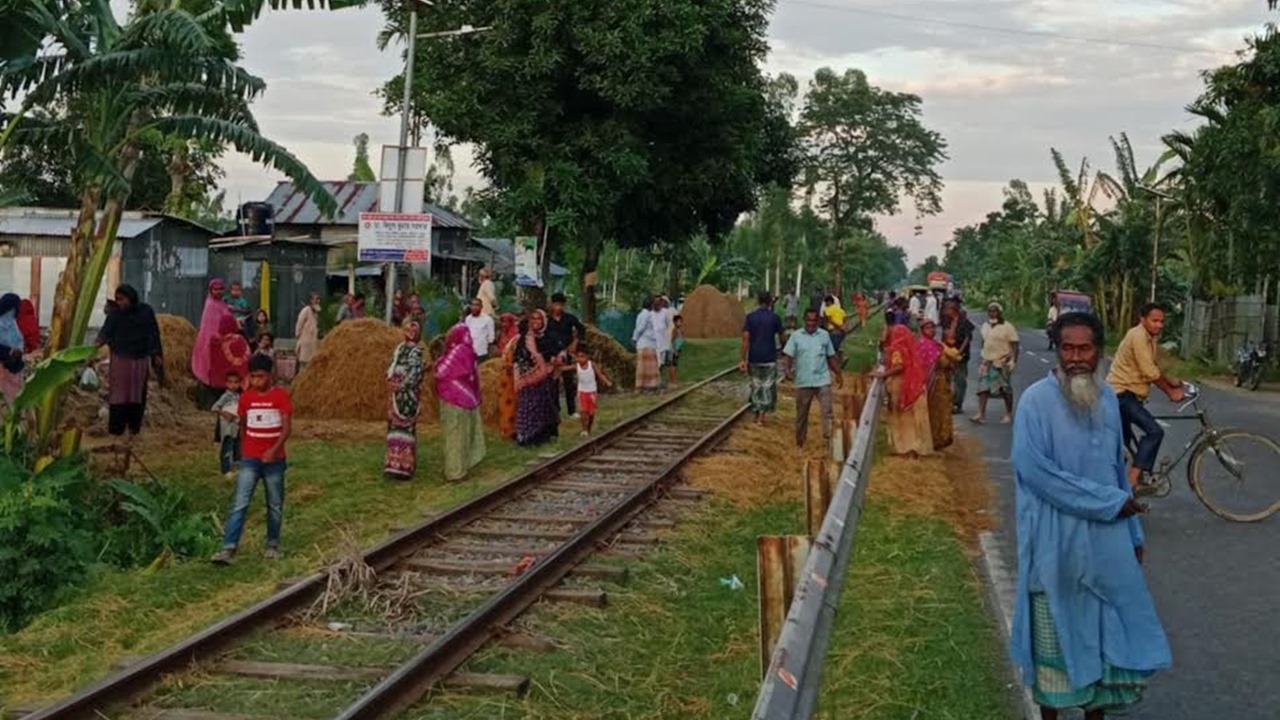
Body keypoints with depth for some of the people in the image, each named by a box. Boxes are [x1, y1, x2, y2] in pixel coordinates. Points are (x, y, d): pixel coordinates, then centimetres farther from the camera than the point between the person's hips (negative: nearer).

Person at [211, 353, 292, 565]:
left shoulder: (281, 396, -7)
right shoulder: (246, 397, 2)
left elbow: (287, 427, -12)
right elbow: (243, 426, 13)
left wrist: (274, 449, -26)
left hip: (274, 459, -1)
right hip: (249, 460, 1)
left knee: (275, 506, 11)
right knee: (239, 504, -9)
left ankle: (273, 544, 28)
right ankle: (228, 549, -15)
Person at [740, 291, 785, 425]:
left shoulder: (750, 317, -1)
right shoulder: (774, 317, -4)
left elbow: (745, 339, -6)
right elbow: (781, 337, 6)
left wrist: (743, 359, -5)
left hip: (754, 357, 2)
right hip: (769, 358, -2)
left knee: (756, 385, 15)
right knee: (768, 386, 4)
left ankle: (758, 413, 22)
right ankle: (763, 414, -6)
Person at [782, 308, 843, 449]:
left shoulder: (824, 335, 6)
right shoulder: (796, 336, 0)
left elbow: (831, 357, 15)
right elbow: (787, 355, -7)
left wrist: (838, 374, 16)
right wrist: (788, 369, -25)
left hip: (823, 380, 1)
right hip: (803, 382, -1)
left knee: (827, 411, -11)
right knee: (802, 413, 10)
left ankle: (828, 440, -13)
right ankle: (800, 443, 24)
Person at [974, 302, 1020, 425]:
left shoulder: (1007, 327, -9)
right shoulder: (985, 326, 9)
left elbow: (1014, 345, -11)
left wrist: (1014, 361, -18)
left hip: (1002, 362, -5)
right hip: (987, 361, 5)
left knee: (1005, 389, 5)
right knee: (983, 388, -4)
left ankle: (1008, 415, 18)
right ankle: (981, 414, -6)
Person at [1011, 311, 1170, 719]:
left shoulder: (1108, 399, 5)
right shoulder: (1037, 401, -14)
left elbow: (1117, 469, 14)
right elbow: (1034, 470, -22)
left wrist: (1133, 532, 13)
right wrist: (1110, 502, -17)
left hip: (1106, 541, 5)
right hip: (1056, 544, -5)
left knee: (1108, 630, 12)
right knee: (1056, 635, 8)